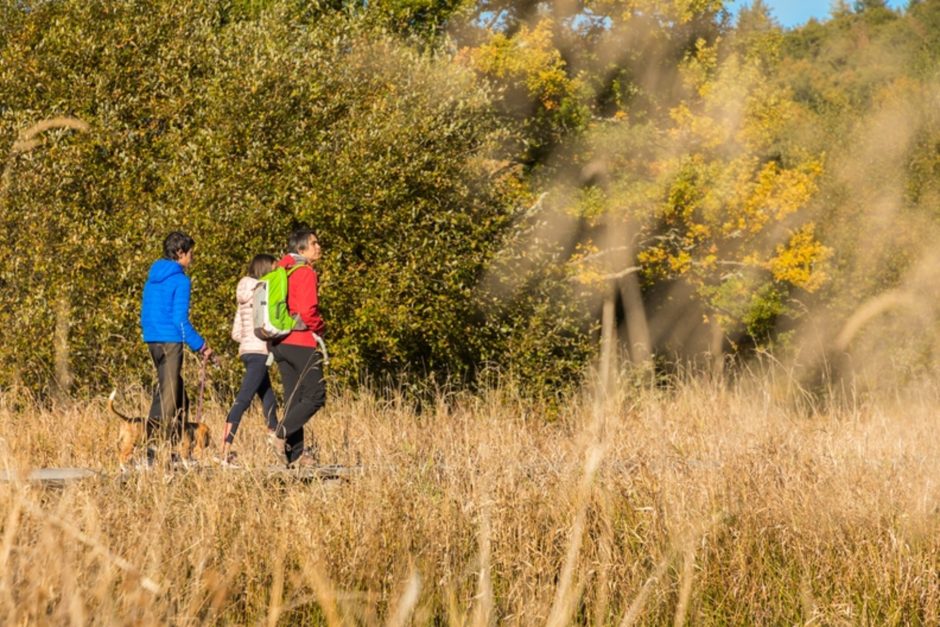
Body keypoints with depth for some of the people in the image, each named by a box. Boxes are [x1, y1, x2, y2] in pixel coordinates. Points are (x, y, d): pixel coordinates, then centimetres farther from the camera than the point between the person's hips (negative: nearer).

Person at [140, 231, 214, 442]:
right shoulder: (180, 280, -11)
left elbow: (145, 314, 19)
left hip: (152, 340, 8)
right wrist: (200, 345, -10)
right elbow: (180, 319, -16)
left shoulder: (152, 278, 14)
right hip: (170, 341, -8)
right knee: (168, 395, -5)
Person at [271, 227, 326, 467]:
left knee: (294, 398, 10)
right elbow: (307, 311, -20)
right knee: (315, 396, -4)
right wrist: (320, 327, -3)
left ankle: (296, 453, 9)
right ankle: (282, 434, -16)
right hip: (302, 342, -9)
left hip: (281, 343, 9)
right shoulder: (305, 272, -12)